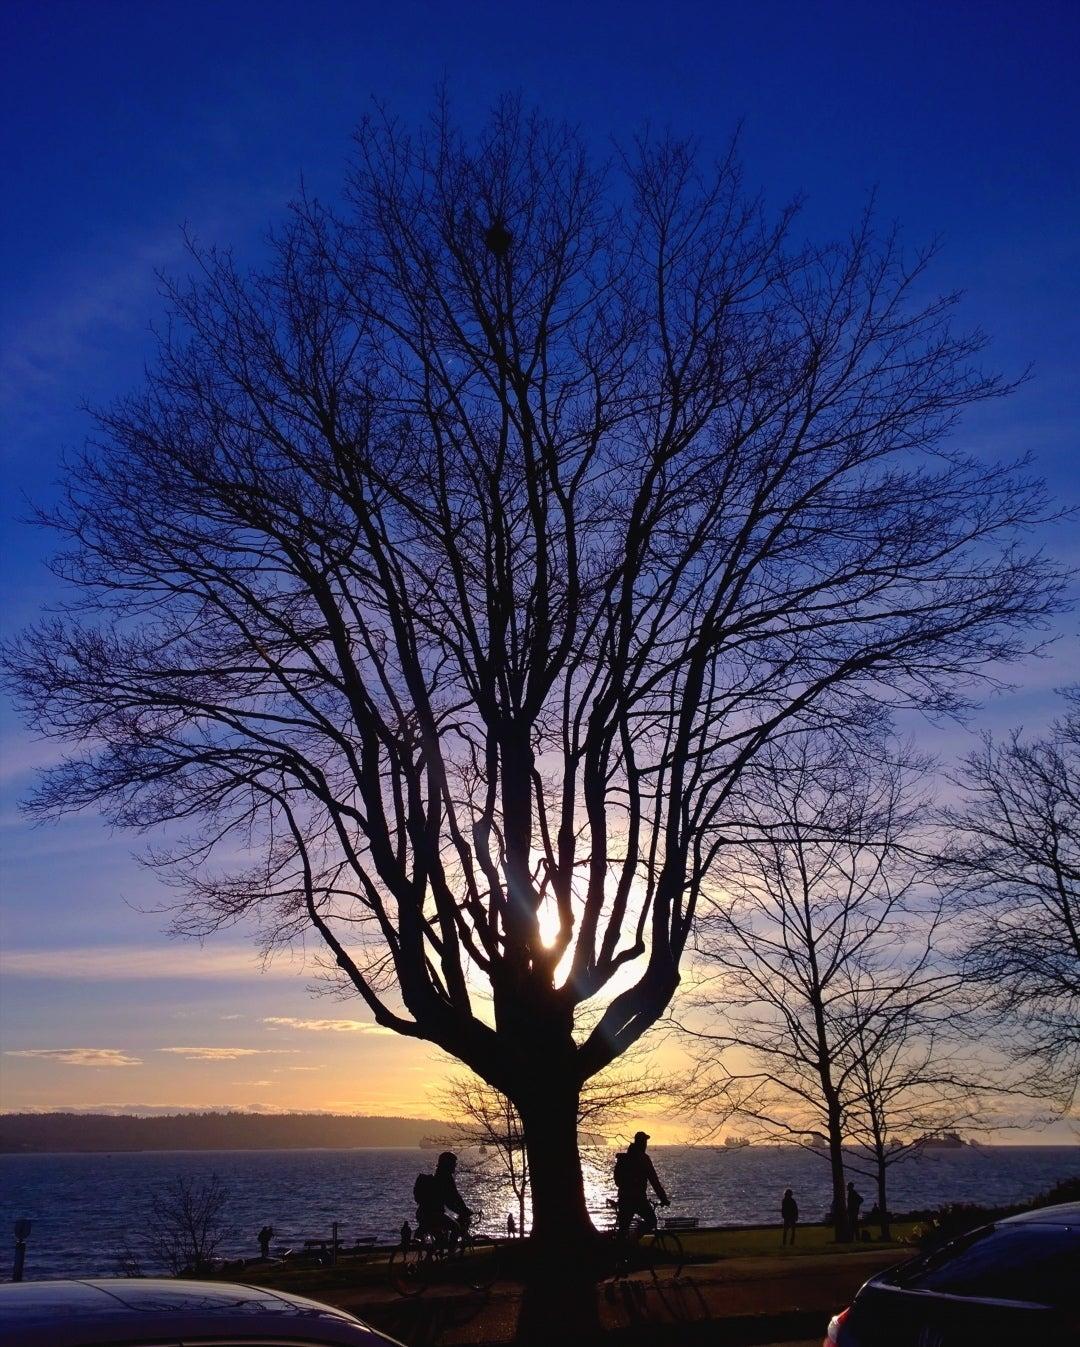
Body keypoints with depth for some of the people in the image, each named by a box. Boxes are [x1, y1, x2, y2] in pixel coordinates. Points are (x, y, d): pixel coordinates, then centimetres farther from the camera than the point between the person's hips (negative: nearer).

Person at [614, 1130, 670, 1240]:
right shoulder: (643, 1159, -8)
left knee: (623, 1228, 11)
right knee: (651, 1221, 6)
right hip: (638, 1198, -6)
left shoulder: (622, 1158, 12)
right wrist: (664, 1199, -6)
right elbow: (654, 1181, -10)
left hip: (624, 1198, 6)